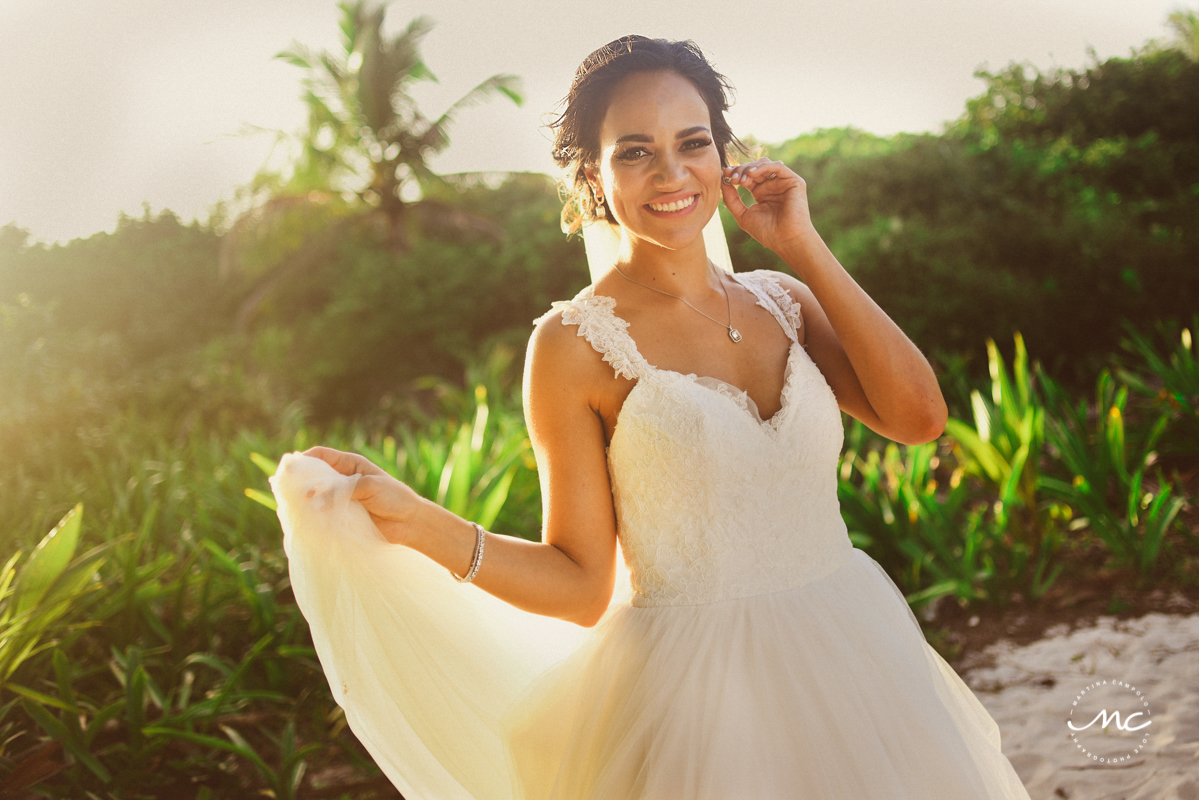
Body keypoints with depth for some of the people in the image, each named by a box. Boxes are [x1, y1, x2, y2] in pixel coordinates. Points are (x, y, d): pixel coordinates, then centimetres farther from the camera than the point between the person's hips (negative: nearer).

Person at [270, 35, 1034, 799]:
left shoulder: (782, 301, 4)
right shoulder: (576, 343, -10)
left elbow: (918, 417, -10)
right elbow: (581, 585, -9)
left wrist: (803, 246, -7)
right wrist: (416, 522, -24)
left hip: (854, 675, 5)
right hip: (698, 702, -5)